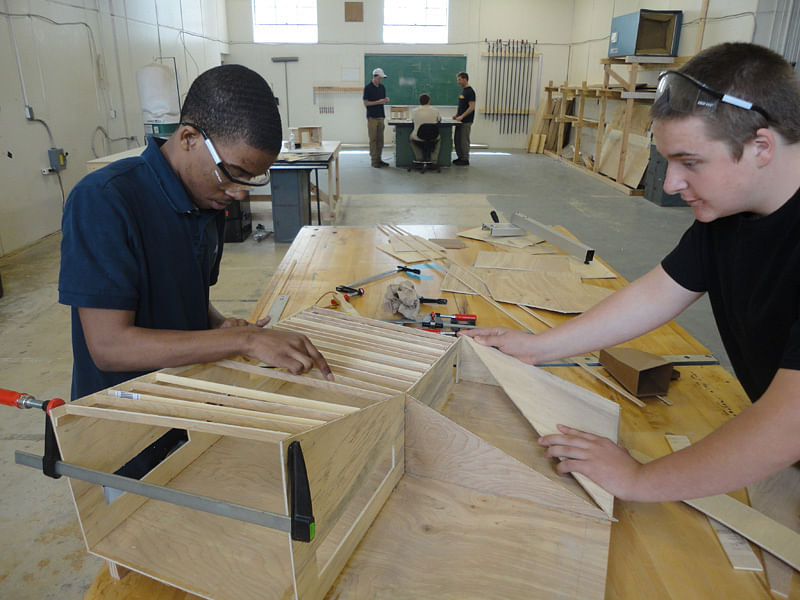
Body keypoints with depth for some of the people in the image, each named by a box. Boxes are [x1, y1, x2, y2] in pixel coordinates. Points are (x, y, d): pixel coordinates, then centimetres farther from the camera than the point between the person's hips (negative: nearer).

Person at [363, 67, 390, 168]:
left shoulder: (382, 87, 12)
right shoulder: (368, 88, -7)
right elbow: (366, 103, -9)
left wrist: (386, 100, -5)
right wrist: (378, 102, -18)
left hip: (380, 116, 6)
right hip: (372, 117, -6)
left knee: (380, 140, 7)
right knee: (373, 140, -3)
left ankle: (379, 159, 14)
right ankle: (374, 160, 1)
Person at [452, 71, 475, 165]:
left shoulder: (470, 91, -14)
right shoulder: (462, 90, 14)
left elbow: (472, 107, -19)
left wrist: (462, 116, -22)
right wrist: (456, 114, 10)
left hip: (466, 121, -9)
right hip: (460, 120, 9)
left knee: (464, 140, -4)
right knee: (457, 140, 12)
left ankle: (465, 159, 4)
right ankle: (460, 157, 21)